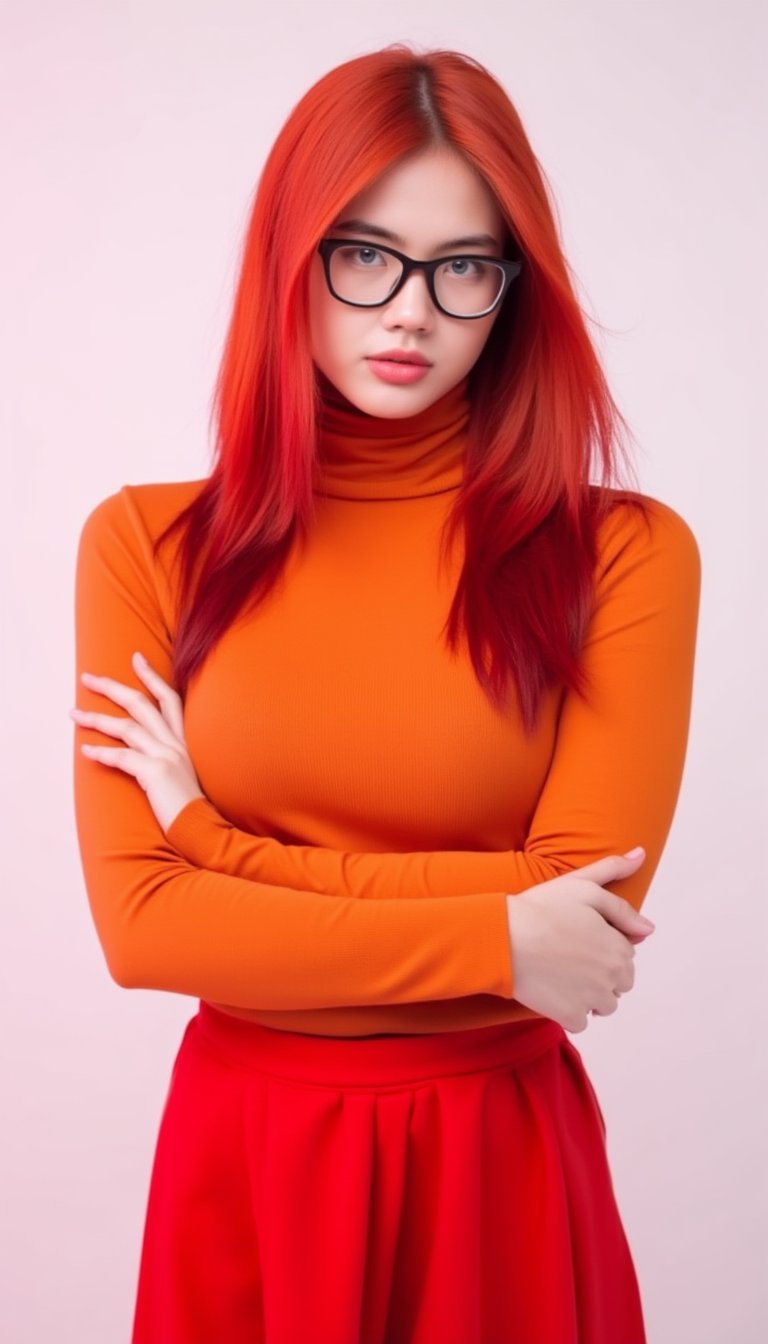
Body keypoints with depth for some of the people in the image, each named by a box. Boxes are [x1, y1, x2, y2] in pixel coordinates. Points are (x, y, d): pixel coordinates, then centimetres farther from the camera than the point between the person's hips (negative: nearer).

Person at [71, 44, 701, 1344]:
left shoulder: (627, 552, -9)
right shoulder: (145, 543, -4)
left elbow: (583, 917, -16)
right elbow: (139, 921, -10)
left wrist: (214, 840, -13)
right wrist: (491, 938, -17)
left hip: (503, 1159, -1)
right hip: (245, 1151, 2)